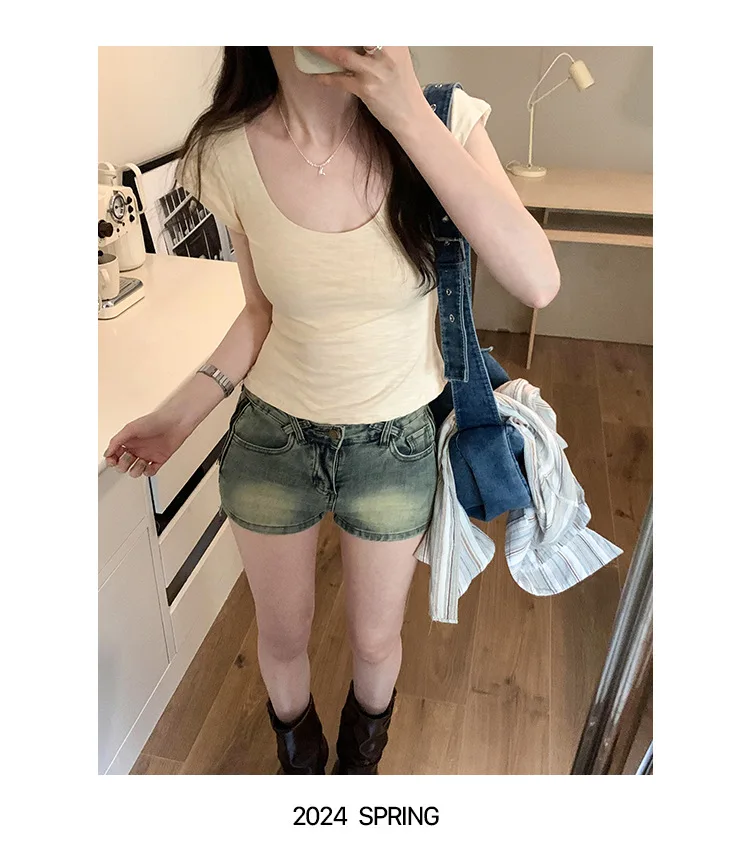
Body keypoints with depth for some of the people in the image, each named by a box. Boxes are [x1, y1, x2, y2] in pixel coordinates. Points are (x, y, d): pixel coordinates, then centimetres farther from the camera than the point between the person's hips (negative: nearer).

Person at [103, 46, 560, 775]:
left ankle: (362, 755, 60)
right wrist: (180, 413, -5)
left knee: (375, 640, 21)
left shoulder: (441, 118, -16)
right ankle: (297, 756, 59)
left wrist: (411, 118, -31)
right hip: (271, 438, 1)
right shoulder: (229, 154, -12)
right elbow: (264, 313, 1)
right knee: (283, 635, 21)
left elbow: (538, 283, -29)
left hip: (395, 443, 0)